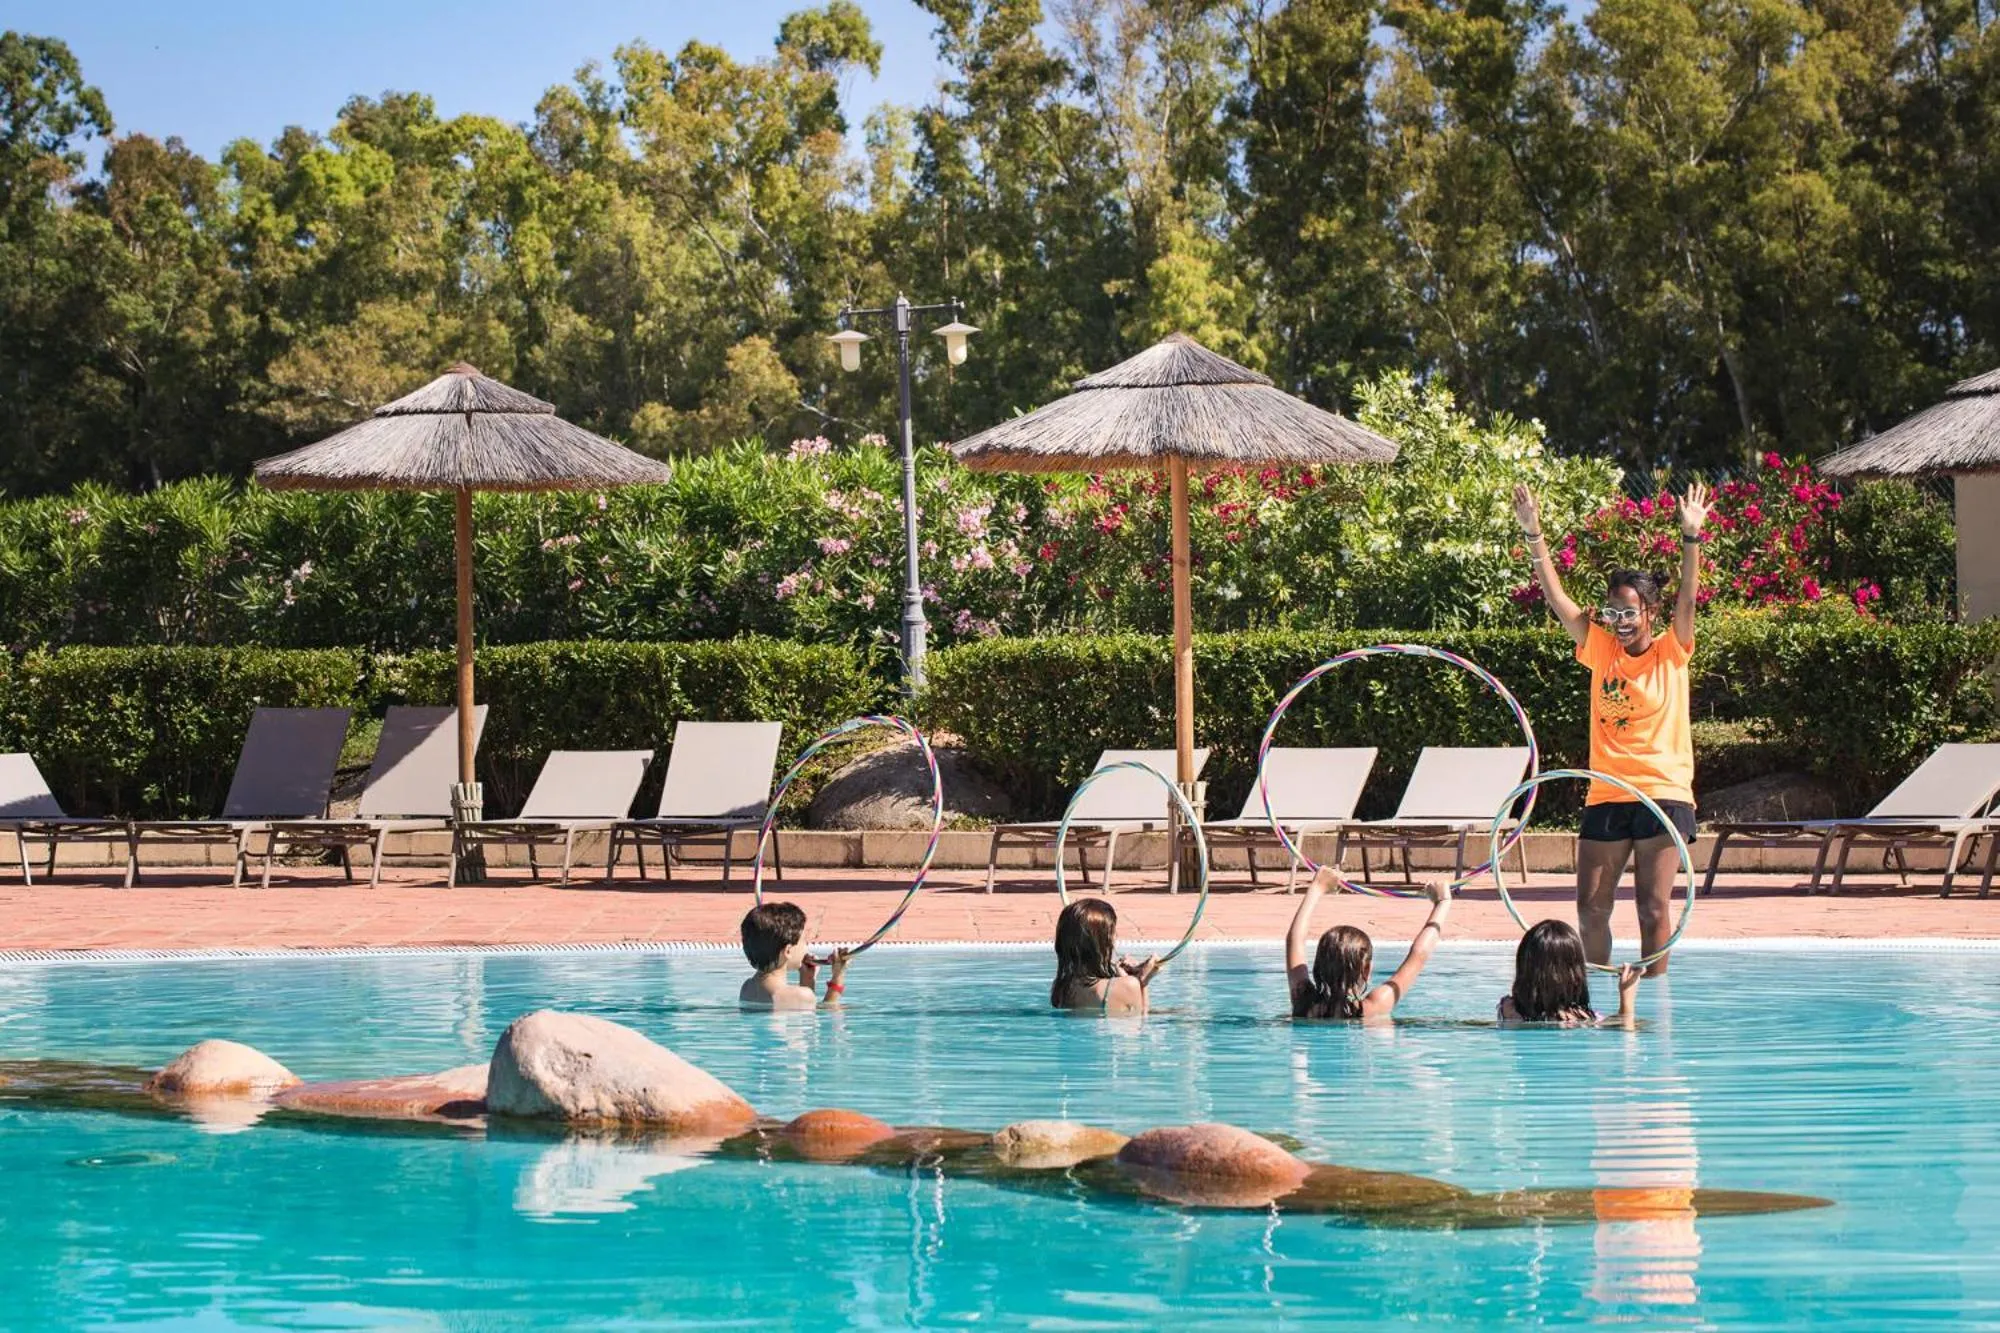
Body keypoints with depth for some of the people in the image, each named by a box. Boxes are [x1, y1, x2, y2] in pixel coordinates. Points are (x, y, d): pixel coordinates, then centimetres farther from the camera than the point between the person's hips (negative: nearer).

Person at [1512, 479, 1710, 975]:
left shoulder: (1670, 654, 2)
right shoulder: (1601, 651, 8)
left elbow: (1687, 599, -12)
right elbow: (1557, 598, 3)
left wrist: (1690, 537, -25)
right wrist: (1533, 534, -5)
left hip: (1663, 795, -4)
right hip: (1605, 798, 4)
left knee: (1654, 908, -4)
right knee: (1591, 907, 3)